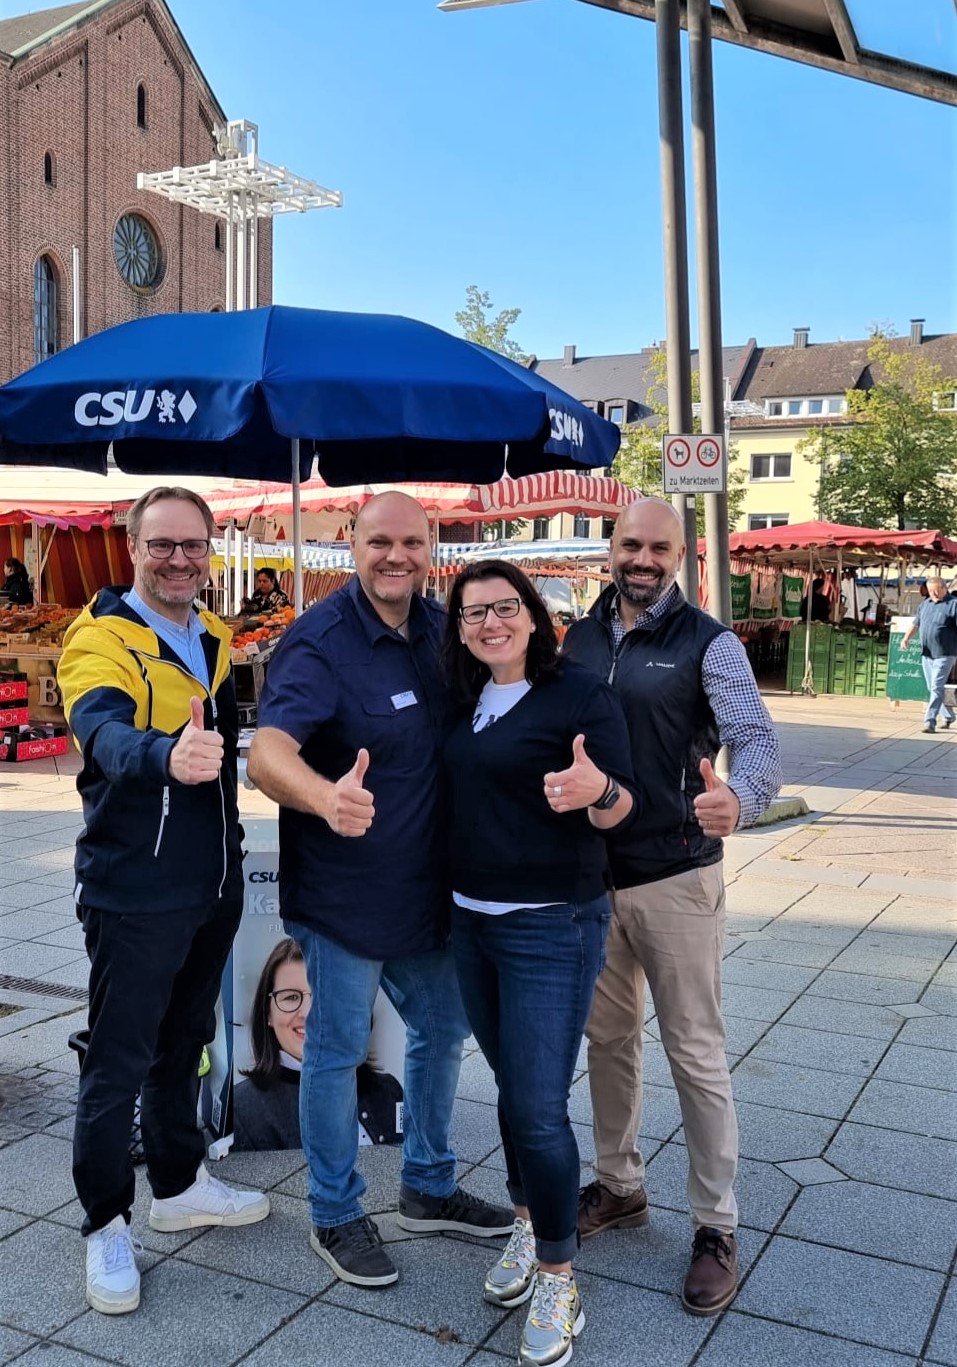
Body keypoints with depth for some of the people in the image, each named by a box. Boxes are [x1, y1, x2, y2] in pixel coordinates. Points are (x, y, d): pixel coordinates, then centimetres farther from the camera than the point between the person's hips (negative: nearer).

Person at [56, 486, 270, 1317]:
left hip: (214, 883, 7)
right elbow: (105, 732, -36)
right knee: (119, 1065, 6)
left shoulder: (214, 639, 7)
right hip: (134, 893, -6)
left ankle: (179, 1186, 39)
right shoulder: (101, 638, -15)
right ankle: (107, 1226, 24)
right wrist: (166, 756, -56)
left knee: (183, 1046, 21)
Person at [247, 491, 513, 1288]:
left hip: (427, 886, 7)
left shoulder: (440, 627, 2)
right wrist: (327, 797, -55)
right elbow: (268, 752, -34)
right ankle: (336, 1217, 29)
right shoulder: (319, 642, -19)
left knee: (443, 1030, 19)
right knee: (338, 1051, 8)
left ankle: (429, 1189, 40)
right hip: (344, 888, -7)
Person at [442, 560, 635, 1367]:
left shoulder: (581, 695, -11)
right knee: (511, 1085, 18)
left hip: (552, 927, -6)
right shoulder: (467, 701, 7)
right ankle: (528, 1227, 38)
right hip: (472, 919, 6)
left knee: (538, 1108, -5)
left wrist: (595, 791, -34)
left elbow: (619, 810, -13)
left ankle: (558, 1278, 15)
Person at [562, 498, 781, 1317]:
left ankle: (716, 1227, 19)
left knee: (695, 1052, 4)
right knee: (607, 1038, 17)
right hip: (590, 873, 5)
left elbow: (759, 740, -21)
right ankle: (619, 1186, 36)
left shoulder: (708, 644, -10)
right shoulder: (580, 638, 5)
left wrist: (738, 800, -43)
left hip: (675, 879, -5)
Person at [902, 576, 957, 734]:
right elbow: (915, 624, 20)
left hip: (944, 654, -7)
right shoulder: (924, 604, 14)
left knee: (936, 688, -11)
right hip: (926, 654, 7)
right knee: (932, 688, 14)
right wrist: (906, 638, 4)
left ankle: (930, 721, -11)